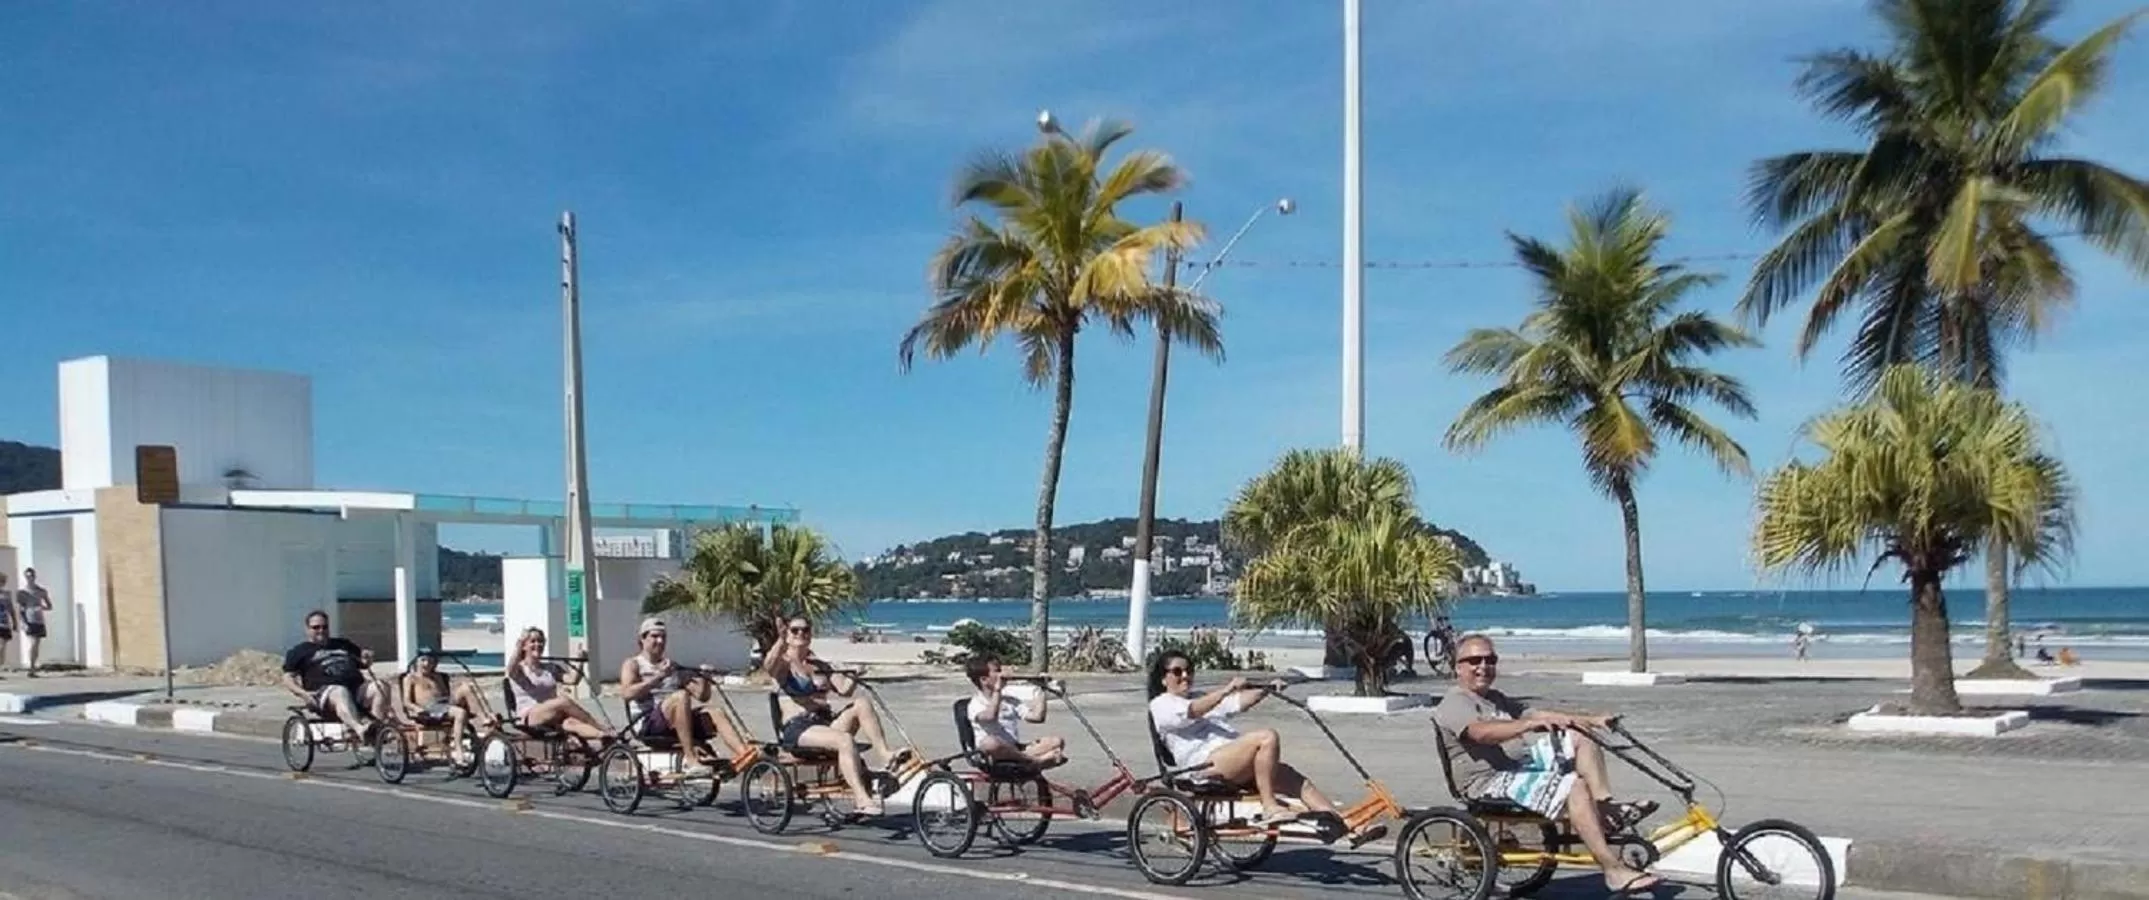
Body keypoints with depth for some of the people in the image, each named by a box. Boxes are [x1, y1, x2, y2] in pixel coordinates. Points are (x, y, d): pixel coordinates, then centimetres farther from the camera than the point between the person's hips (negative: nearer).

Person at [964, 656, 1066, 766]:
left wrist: (1042, 691, 8)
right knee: (989, 742, -41)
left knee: (1057, 741, -11)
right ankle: (1035, 760, -31)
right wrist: (997, 690, -18)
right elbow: (990, 717, -26)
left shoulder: (1010, 701, 19)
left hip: (1014, 751, 6)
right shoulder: (976, 704, -1)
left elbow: (1037, 717, 7)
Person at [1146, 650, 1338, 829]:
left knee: (1291, 777, -11)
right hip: (1206, 764, -8)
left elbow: (1239, 702, 20)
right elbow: (1191, 711, -13)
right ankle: (1269, 808, -27)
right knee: (1267, 737, -26)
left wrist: (1266, 689, 2)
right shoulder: (1161, 704, 9)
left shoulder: (1203, 698, 35)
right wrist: (1225, 691, -25)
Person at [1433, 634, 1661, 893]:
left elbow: (1533, 714, 17)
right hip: (1491, 782, -9)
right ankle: (1614, 872, -30)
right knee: (1576, 788, -26)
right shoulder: (1454, 704, -7)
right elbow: (1482, 732, -27)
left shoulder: (1496, 699, 25)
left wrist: (1592, 720, 6)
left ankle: (1607, 808, -9)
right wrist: (1532, 723, -40)